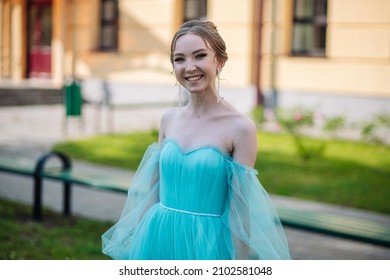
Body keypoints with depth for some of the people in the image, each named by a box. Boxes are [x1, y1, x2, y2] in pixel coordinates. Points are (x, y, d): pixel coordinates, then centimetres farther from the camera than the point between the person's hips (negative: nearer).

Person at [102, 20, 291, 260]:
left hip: (205, 244, -4)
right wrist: (139, 242, 8)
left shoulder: (240, 127, -12)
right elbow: (153, 191, 9)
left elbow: (239, 212, -11)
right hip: (158, 240, 4)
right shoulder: (169, 119, 2)